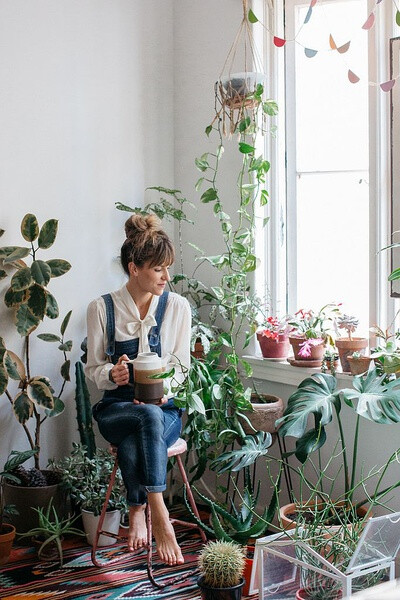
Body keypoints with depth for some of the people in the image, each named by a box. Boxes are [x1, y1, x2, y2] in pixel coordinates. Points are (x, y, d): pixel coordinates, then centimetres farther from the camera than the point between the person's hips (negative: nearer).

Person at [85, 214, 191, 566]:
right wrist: (113, 374, -21)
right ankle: (160, 516, -35)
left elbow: (180, 364, 3)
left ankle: (137, 512, -22)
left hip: (163, 405, 1)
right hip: (117, 406, -1)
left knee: (132, 441, -36)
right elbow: (94, 368, 3)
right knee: (149, 417, -37)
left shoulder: (177, 307, 2)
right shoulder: (102, 309, -1)